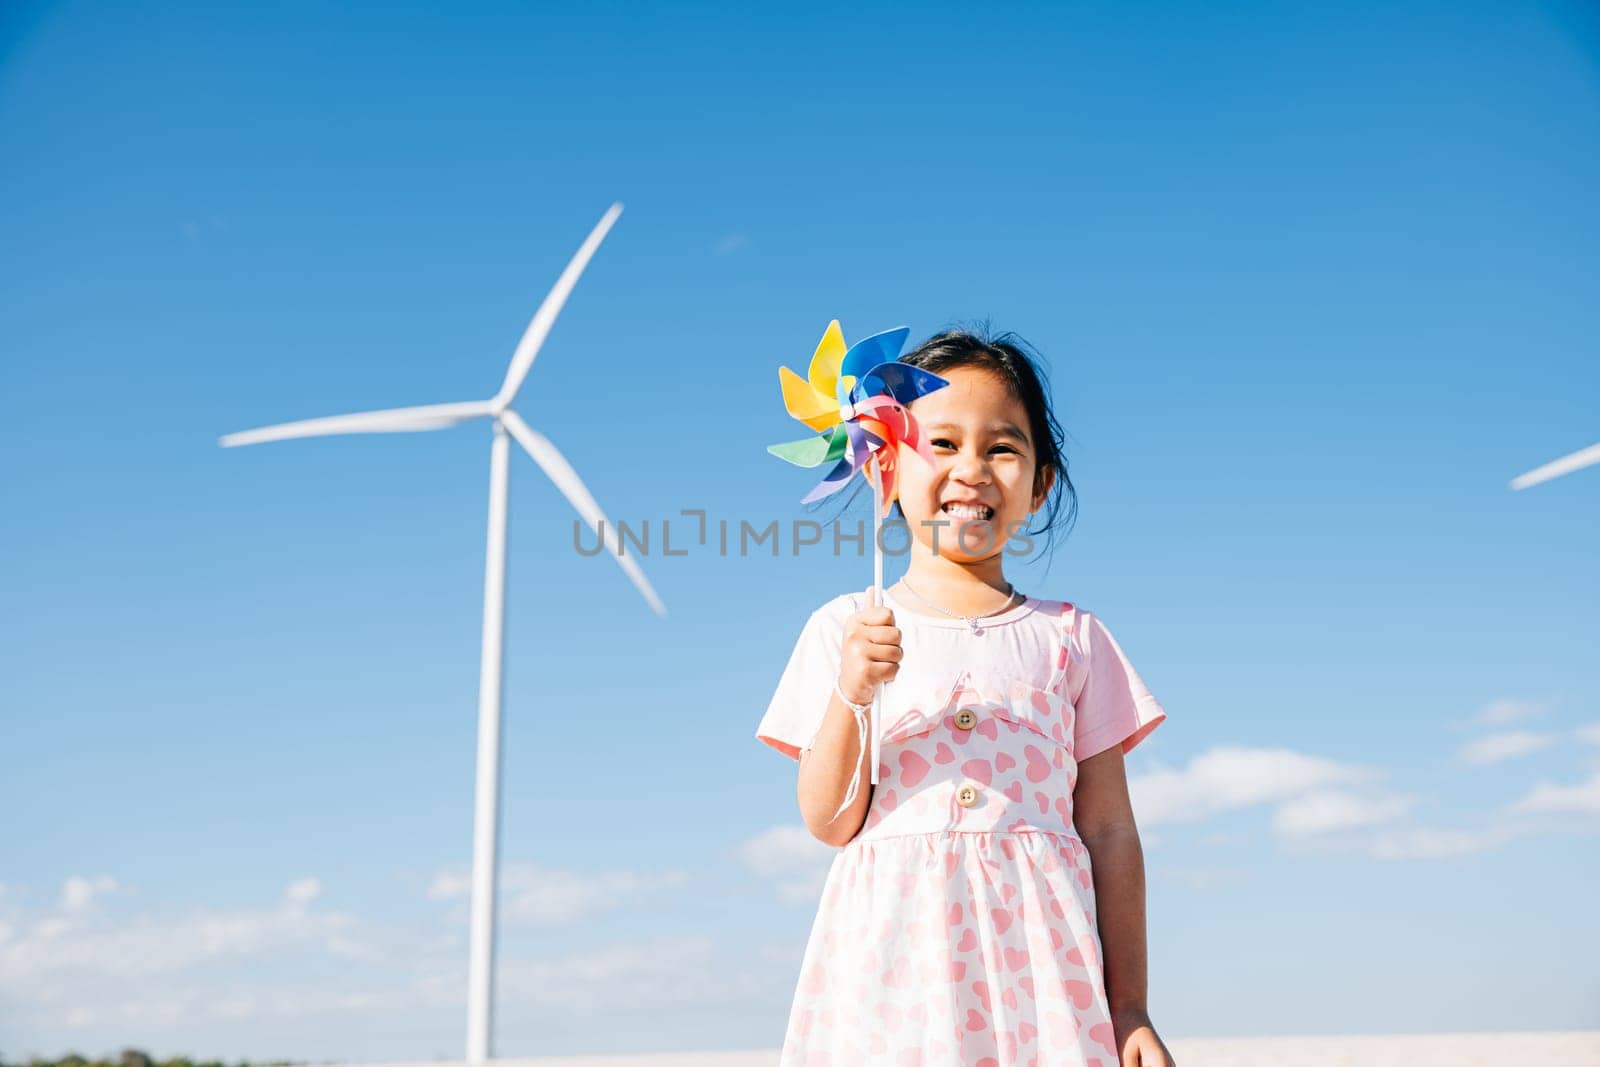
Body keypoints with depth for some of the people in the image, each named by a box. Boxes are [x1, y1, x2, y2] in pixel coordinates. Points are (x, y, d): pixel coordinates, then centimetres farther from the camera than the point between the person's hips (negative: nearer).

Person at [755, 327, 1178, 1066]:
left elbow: (1110, 832, 7)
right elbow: (830, 823, 2)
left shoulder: (1070, 637, 8)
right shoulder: (845, 629, 6)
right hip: (893, 958, 0)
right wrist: (850, 698, -14)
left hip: (1035, 954, 1)